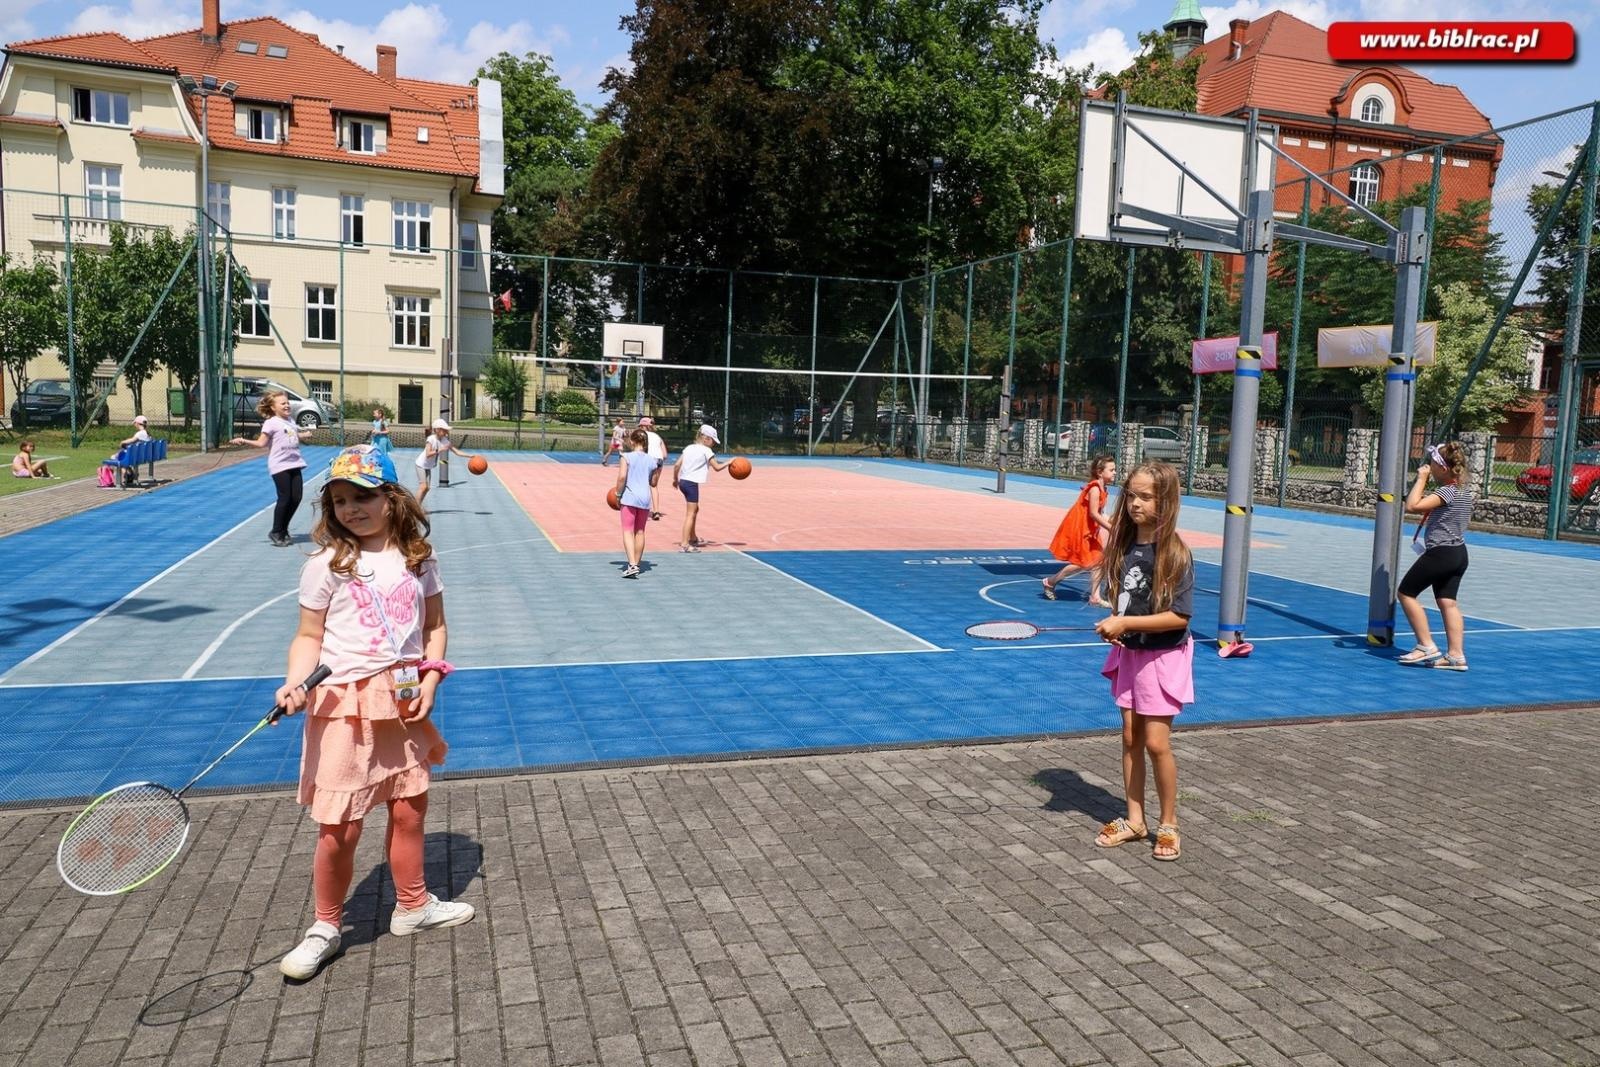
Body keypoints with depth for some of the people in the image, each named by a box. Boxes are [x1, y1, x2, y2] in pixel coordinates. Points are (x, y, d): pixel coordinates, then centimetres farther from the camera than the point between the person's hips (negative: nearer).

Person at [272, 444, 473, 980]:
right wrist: (295, 680, -19)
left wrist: (430, 680, -4)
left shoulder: (418, 558, 3)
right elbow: (309, 637, -1)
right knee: (339, 828, 0)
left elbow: (435, 627, 8)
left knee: (409, 810, 15)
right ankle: (326, 927, 23)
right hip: (344, 708, -4)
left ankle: (412, 905, 37)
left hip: (405, 704, 4)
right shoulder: (326, 565, -6)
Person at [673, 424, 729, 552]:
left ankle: (693, 538, 35)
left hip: (683, 481, 8)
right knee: (690, 514, -4)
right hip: (692, 483, -8)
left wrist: (675, 479, 21)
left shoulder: (689, 448, 13)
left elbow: (676, 465, 10)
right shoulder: (706, 450, -6)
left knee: (695, 509, 24)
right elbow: (717, 467, -7)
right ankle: (685, 545, -6)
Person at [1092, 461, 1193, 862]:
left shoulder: (1174, 553, -18)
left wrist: (1126, 623, -24)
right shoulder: (1124, 546, 0)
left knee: (1156, 742, -2)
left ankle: (1168, 824, 17)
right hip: (1128, 653, 6)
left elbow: (1179, 616, -20)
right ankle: (1134, 820, 24)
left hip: (1162, 657, -6)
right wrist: (1113, 624, -7)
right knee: (1131, 738, 12)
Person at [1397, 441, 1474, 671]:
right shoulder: (1465, 492, 12)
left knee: (1407, 592, 2)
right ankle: (1456, 655, 3)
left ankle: (1426, 646, 1)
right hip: (1459, 554, 9)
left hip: (1440, 553, -9)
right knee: (1448, 601, 7)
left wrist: (1421, 478, -18)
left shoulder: (1446, 491, -18)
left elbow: (1413, 506, -27)